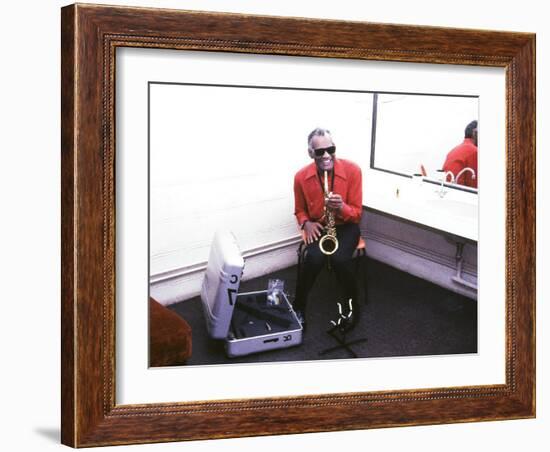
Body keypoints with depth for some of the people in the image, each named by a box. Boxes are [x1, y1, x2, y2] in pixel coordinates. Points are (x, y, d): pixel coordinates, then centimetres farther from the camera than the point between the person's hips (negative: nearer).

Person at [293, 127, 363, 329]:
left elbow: (357, 213, -10)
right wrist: (306, 223, -14)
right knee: (314, 258, -30)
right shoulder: (301, 177, -11)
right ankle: (299, 307, -9)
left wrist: (341, 207, -32)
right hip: (318, 227, 1)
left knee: (339, 259, -31)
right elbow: (299, 210, 8)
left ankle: (352, 303, -2)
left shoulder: (352, 170, -16)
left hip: (345, 226, -1)